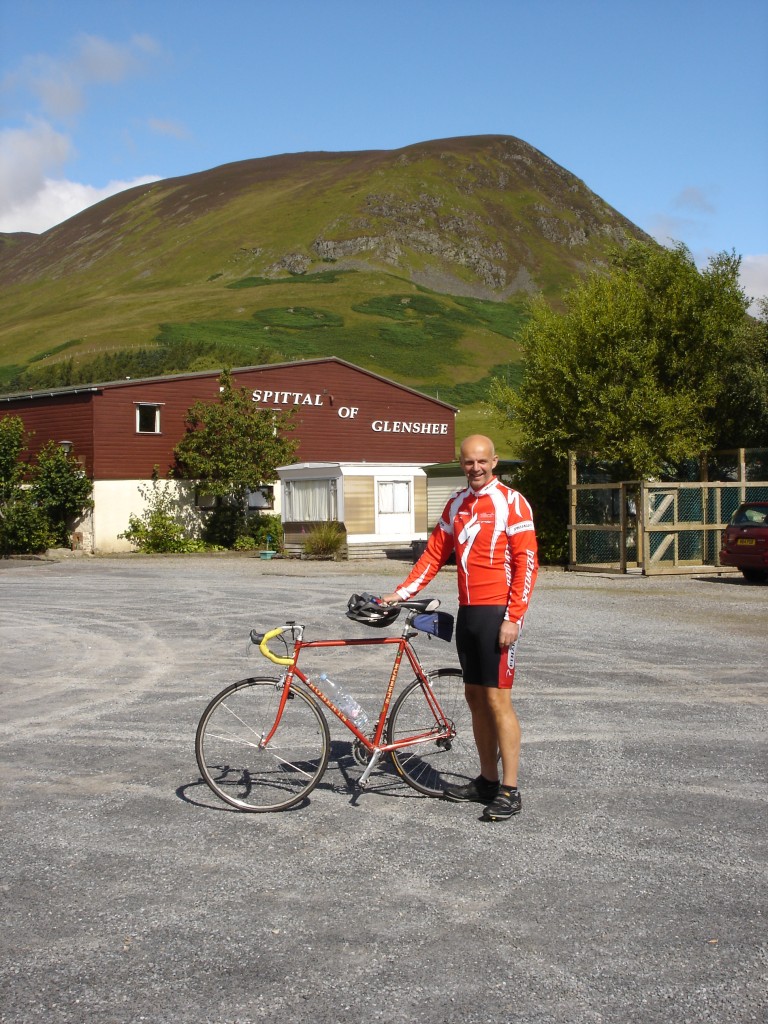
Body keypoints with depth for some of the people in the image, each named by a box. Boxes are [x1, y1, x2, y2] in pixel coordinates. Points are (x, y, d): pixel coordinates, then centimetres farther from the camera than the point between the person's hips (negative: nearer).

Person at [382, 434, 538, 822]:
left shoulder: (511, 502, -8)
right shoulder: (456, 504, 13)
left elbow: (526, 563, -12)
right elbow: (435, 554, 15)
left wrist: (513, 618, -17)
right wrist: (402, 592, 5)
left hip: (497, 613, -7)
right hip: (467, 612, 7)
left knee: (497, 700, -7)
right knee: (475, 697, 11)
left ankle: (510, 791, -1)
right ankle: (487, 780, 22)